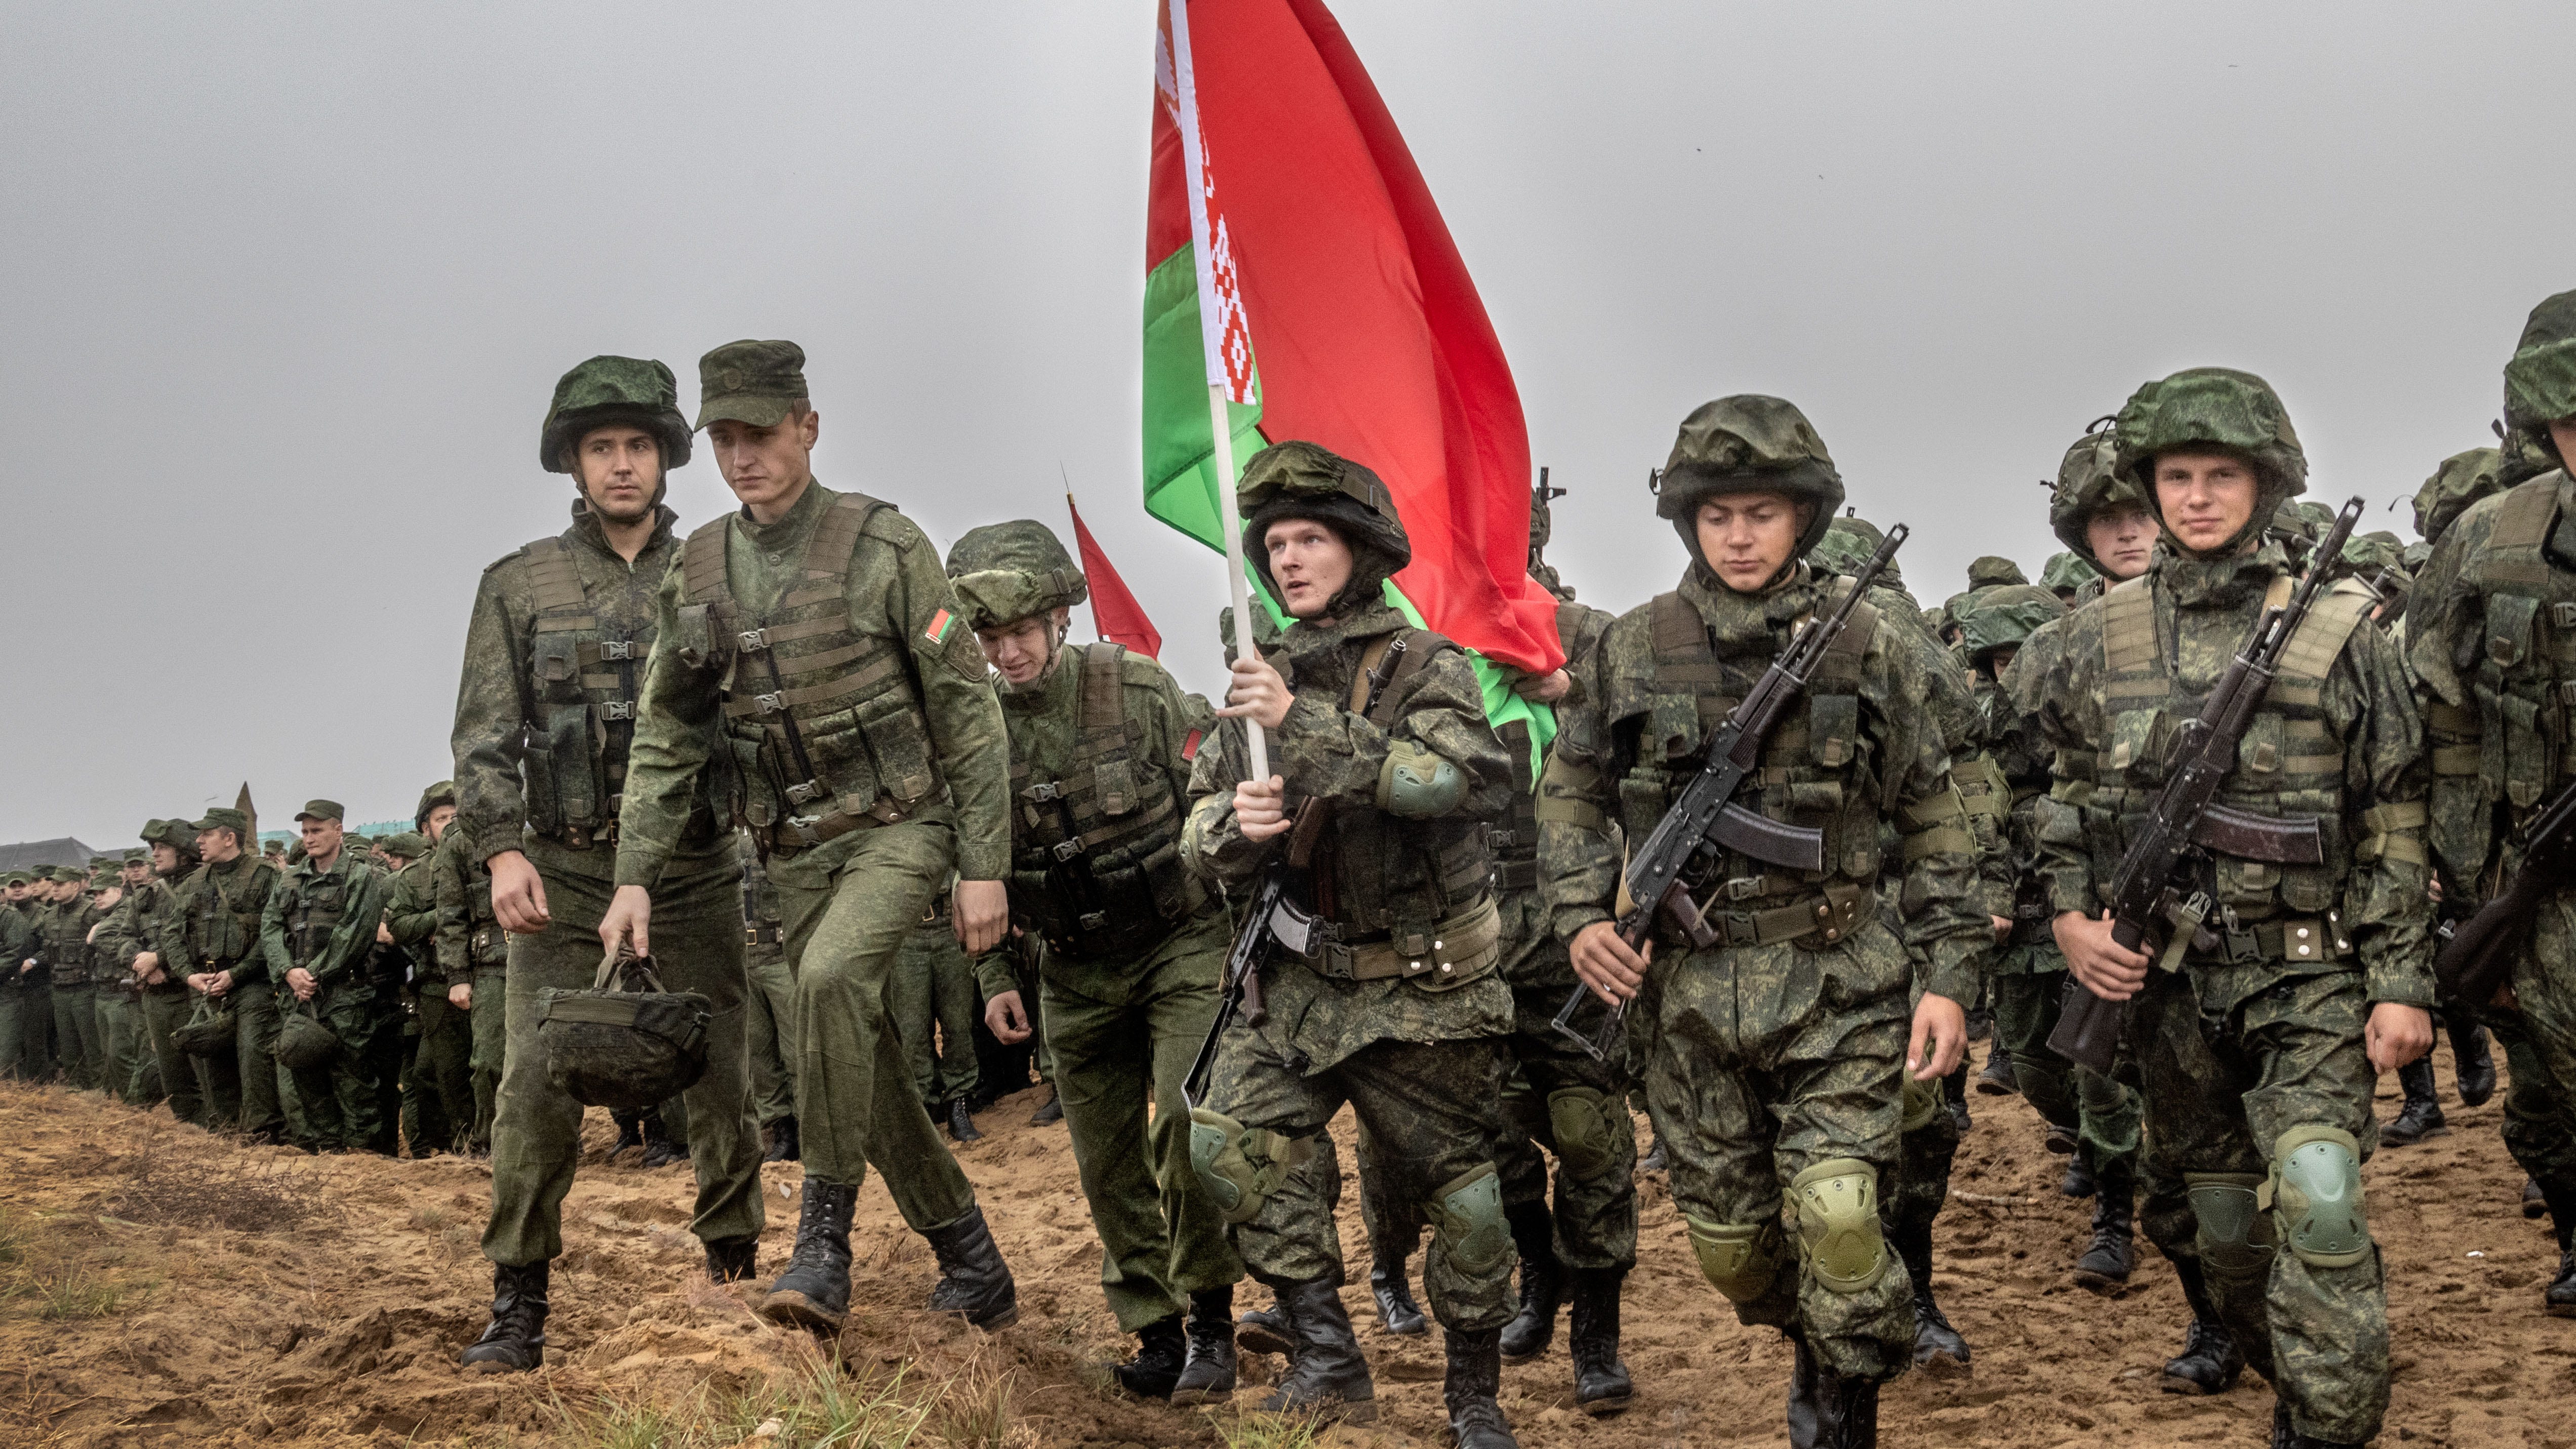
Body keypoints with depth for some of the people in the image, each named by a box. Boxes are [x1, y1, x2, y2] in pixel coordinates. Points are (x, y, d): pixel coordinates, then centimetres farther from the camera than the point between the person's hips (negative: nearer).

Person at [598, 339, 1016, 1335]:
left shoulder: (884, 546, -10)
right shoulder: (696, 572, 3)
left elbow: (968, 713, -9)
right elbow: (664, 737, 7)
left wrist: (985, 867, -12)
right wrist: (635, 876, -3)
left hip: (898, 829, -5)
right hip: (794, 851, 6)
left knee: (830, 977, -30)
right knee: (866, 1064, 7)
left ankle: (825, 1241, -21)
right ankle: (973, 1269, 22)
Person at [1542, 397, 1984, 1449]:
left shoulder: (1877, 650, -1)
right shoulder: (1632, 650, 3)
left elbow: (1936, 826, 3)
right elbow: (1571, 794, 13)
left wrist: (1948, 978, -3)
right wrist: (1580, 916, -2)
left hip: (1835, 981, -2)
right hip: (1688, 987, 3)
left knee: (1837, 1214, -17)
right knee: (1727, 1240, 10)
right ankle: (1817, 1350, 40)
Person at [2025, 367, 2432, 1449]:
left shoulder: (2336, 632, -3)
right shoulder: (2098, 639, 4)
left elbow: (2395, 823, -2)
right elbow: (2066, 796, 15)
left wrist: (2402, 982, -6)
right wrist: (2069, 913, -1)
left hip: (2308, 978, -3)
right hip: (2165, 980, 3)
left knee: (2317, 1199, -20)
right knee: (2217, 1219, 13)